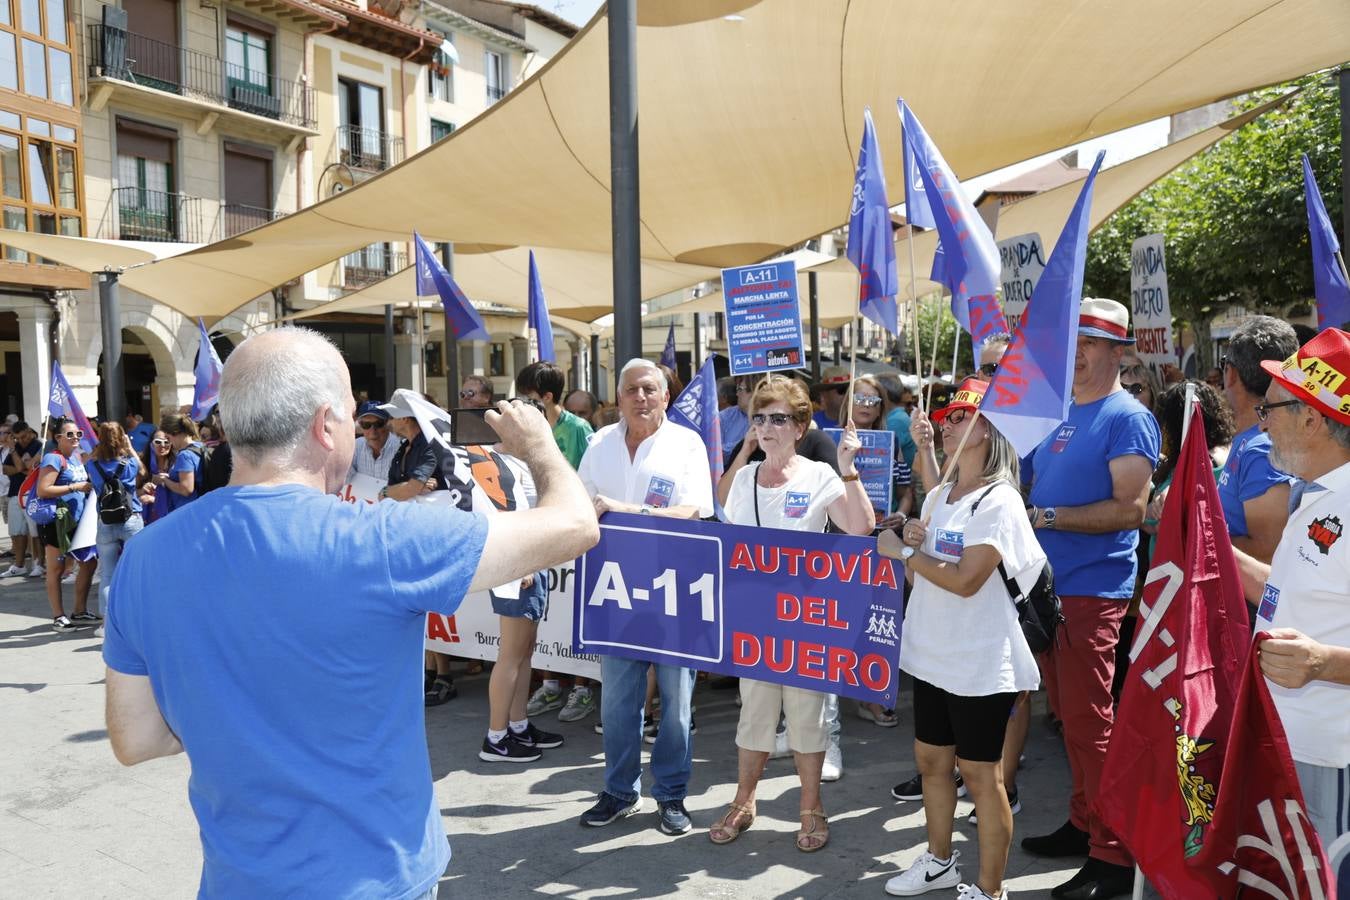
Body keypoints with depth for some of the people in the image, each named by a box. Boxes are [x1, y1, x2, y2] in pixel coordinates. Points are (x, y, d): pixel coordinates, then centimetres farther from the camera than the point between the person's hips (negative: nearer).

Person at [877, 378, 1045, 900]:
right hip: (932, 655, 8)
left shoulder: (998, 502, -14)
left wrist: (903, 551, -14)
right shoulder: (937, 497, 9)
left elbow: (966, 580, -23)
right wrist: (912, 543, -6)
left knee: (980, 774, 4)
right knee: (930, 759, 18)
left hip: (979, 664, -8)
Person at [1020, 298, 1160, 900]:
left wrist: (1049, 516, -21)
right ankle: (1084, 822, 30)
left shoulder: (1127, 418, -10)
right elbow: (1035, 483, 23)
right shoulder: (1059, 413, 14)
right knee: (1069, 715, 16)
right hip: (1046, 585, 8)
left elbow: (1130, 508, -18)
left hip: (1092, 590, -8)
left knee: (1089, 721, -4)